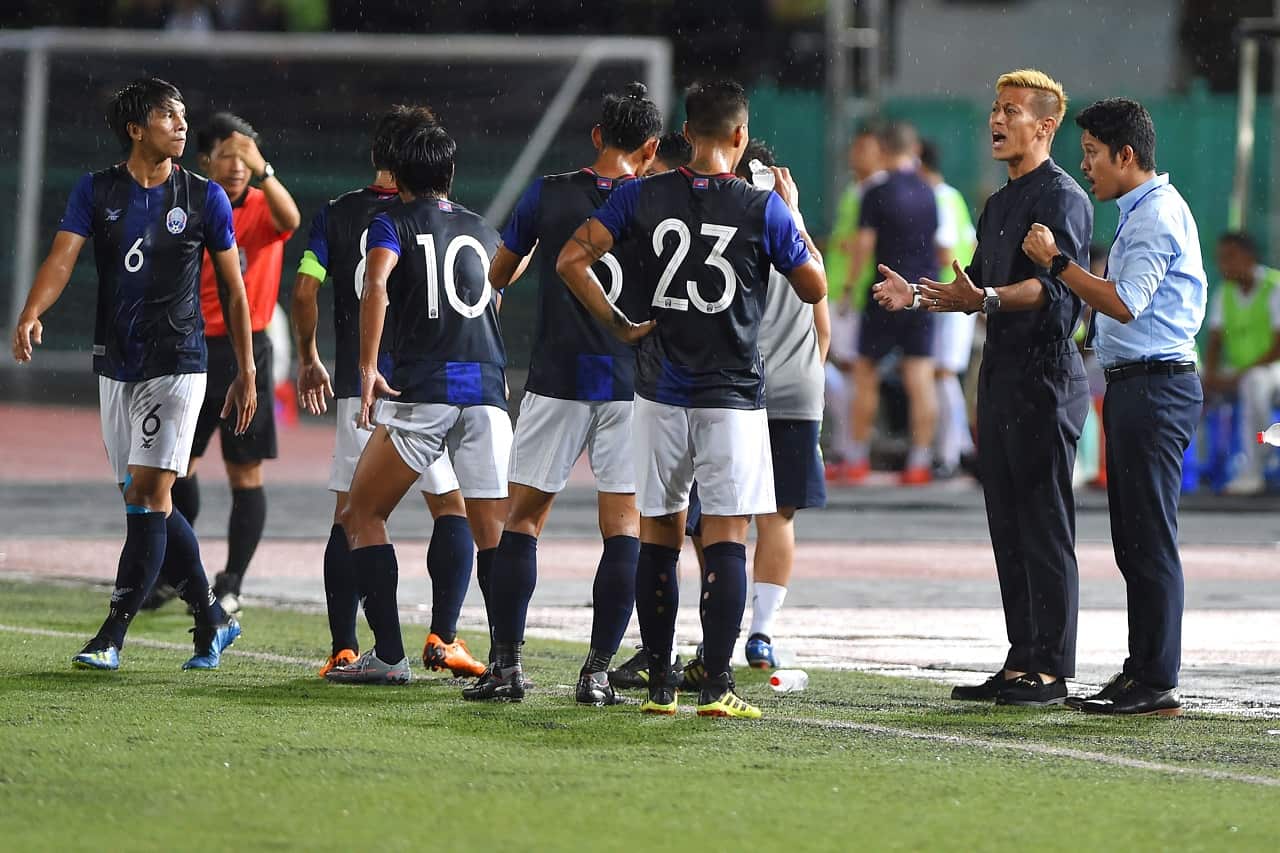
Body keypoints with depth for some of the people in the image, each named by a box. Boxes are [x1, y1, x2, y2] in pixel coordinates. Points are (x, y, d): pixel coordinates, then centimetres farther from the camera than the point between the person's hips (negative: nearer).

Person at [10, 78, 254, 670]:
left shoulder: (205, 197, 0)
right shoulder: (96, 192, 2)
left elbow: (233, 289, 6)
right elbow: (63, 257, -11)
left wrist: (245, 375, 6)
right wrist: (31, 315, -31)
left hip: (177, 364, -3)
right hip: (116, 367, 3)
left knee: (148, 493, -12)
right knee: (148, 504, 7)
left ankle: (113, 635, -10)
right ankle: (212, 620, 21)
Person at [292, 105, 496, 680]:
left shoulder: (337, 215, 4)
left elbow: (304, 292, -3)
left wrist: (308, 361, 11)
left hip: (358, 387, 1)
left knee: (350, 514, 5)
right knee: (452, 508, 8)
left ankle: (343, 648, 0)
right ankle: (442, 637, -2)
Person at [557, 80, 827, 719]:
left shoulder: (642, 196, 0)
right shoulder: (762, 209, -6)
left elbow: (571, 261, -6)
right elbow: (814, 287, 5)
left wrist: (616, 324, 2)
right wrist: (793, 214, 16)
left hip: (660, 393, 3)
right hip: (732, 397, -3)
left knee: (659, 536, 11)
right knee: (726, 539, -2)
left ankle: (659, 684, 13)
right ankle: (717, 684, -8)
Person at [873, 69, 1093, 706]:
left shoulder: (1062, 198, -9)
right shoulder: (999, 204, 20)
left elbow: (1052, 284, -23)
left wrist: (987, 298, -37)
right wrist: (921, 297, 14)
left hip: (1046, 375, -10)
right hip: (1000, 376, 10)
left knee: (1045, 527, -8)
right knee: (1007, 527, 10)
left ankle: (1051, 671, -7)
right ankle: (1021, 661, 14)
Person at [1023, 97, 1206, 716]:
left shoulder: (1158, 214, -13)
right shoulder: (1142, 212, 20)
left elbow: (1124, 303, -20)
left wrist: (1056, 262, -15)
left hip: (1155, 385, -11)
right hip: (1133, 384, 11)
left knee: (1149, 537, -10)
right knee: (1133, 537, 12)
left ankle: (1157, 684, -10)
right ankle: (1141, 672, 17)